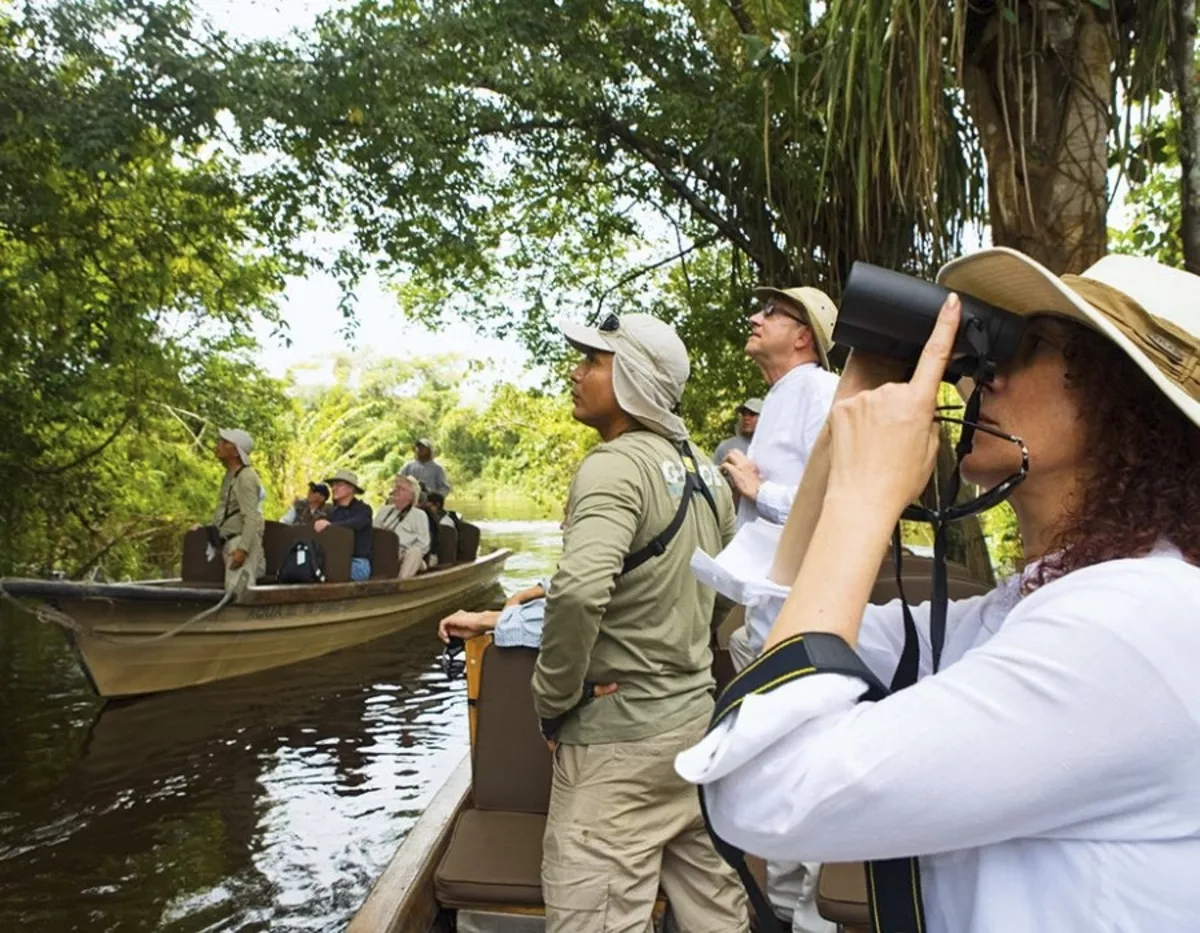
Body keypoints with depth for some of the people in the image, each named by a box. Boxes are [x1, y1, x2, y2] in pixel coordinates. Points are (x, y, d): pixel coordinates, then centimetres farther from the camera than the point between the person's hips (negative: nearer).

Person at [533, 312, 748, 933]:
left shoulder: (615, 465, -19)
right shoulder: (701, 468, 8)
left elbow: (579, 591, -35)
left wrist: (552, 700, -19)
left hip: (620, 733, -9)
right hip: (696, 715, 9)